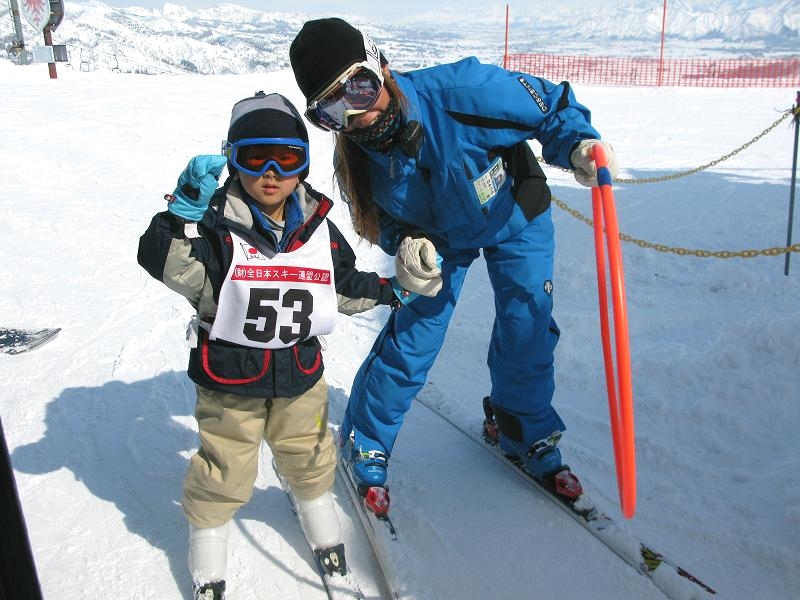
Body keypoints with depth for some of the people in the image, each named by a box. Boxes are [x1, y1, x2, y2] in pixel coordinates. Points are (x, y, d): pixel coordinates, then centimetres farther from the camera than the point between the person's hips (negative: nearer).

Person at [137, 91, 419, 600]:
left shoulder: (318, 228, -2)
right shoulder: (217, 225, -17)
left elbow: (343, 285, 12)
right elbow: (167, 263, -33)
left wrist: (390, 290, 10)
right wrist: (187, 208, -44)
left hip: (300, 374, 4)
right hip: (229, 378, -3)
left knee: (309, 455, 23)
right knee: (225, 470, 12)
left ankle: (318, 508, 52)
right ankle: (208, 530, 40)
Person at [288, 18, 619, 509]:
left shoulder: (464, 91, -38)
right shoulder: (355, 160, -25)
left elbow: (550, 105, -23)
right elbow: (385, 220, -8)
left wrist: (579, 144, -42)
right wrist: (406, 244, -30)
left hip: (515, 217, -1)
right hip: (438, 237, 1)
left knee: (527, 332, 1)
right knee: (410, 342, -3)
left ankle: (530, 438, 31)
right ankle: (365, 449, 21)